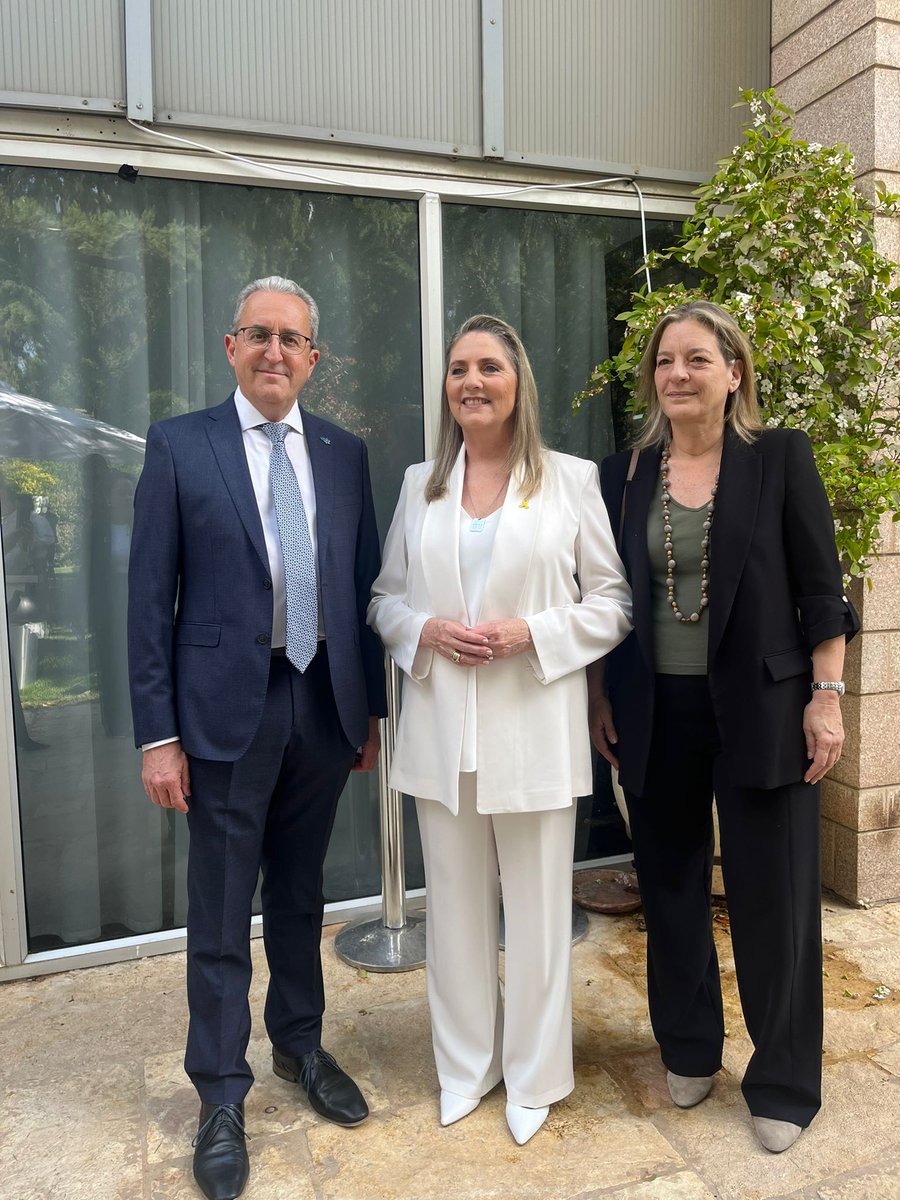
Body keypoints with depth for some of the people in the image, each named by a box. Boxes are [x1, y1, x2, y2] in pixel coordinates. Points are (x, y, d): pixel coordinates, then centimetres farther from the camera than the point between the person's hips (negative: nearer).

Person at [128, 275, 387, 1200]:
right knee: (220, 912, 9)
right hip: (227, 708, -3)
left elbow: (362, 584, 8)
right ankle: (221, 1096, 30)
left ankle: (299, 1045, 42)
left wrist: (372, 706, 8)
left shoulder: (344, 454, 6)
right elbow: (149, 599, -6)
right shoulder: (179, 446, -3)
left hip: (325, 703, 3)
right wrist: (158, 734, -9)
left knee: (300, 893, 19)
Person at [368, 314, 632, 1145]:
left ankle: (534, 1075, 32)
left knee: (538, 908, 9)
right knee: (456, 906, 15)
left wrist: (532, 631, -15)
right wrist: (425, 631, -9)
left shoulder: (572, 480, 0)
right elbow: (385, 599, 12)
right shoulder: (420, 485, 9)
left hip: (534, 729, -2)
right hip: (442, 729, 3)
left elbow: (615, 602, 0)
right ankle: (465, 1065, 37)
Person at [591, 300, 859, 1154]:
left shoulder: (780, 458, -2)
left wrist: (826, 697, -7)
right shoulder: (625, 475, 5)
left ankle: (783, 1084, 29)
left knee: (774, 898, 7)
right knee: (671, 888, 15)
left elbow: (819, 588, -3)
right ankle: (688, 1050, 37)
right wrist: (600, 698, 7)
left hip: (760, 711, -2)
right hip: (655, 715, 3)